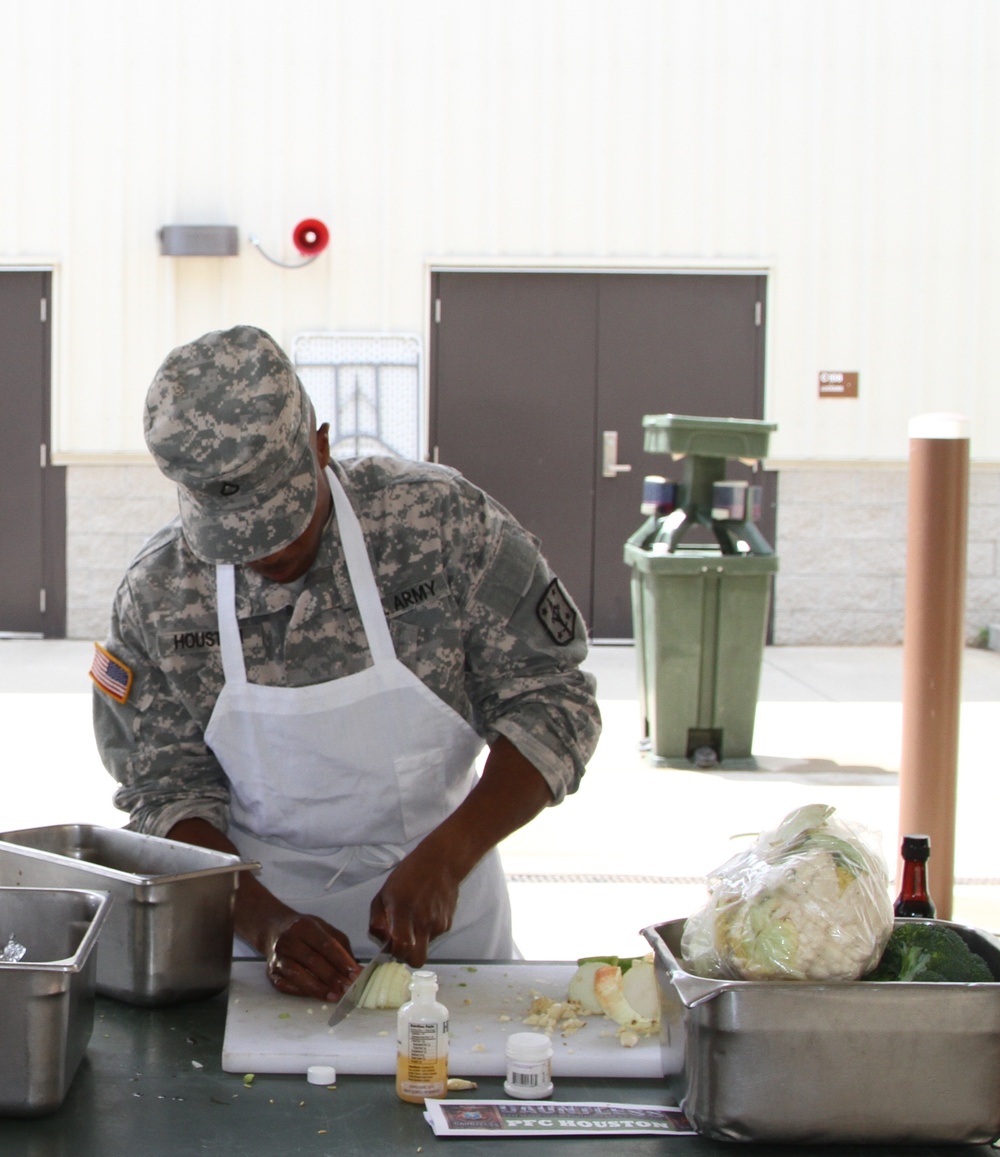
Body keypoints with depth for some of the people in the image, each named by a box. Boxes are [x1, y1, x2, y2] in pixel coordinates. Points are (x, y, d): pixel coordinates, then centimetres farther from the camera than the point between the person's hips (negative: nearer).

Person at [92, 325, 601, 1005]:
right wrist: (266, 922, -18)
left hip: (442, 912, 0)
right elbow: (168, 795, -1)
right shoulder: (156, 596, -5)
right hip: (256, 910, 0)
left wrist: (443, 860, -17)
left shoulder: (442, 521, -10)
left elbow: (552, 704, -7)